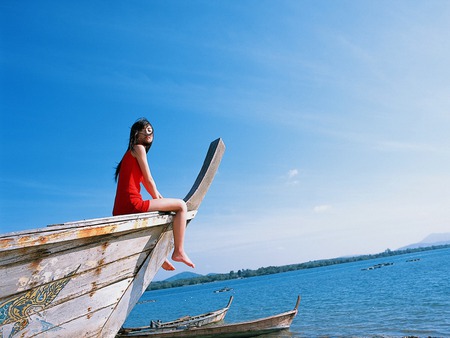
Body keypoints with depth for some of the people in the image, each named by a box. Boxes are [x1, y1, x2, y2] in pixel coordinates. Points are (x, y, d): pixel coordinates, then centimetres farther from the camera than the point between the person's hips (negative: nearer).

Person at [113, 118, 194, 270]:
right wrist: (158, 199, 6)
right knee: (181, 205, -4)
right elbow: (149, 180, -6)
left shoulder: (131, 152, 25)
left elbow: (146, 183, 23)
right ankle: (178, 251, -4)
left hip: (120, 209, 10)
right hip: (132, 204, -10)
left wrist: (159, 199, 18)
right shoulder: (139, 148, -2)